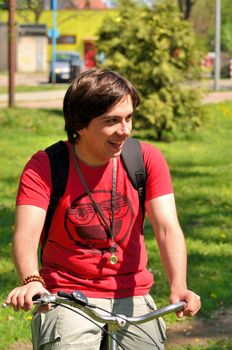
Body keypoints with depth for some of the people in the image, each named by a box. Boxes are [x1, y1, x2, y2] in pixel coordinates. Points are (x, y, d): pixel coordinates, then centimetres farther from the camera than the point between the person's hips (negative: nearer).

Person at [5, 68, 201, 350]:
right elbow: (26, 234, -21)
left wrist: (178, 287, -30)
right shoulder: (43, 167, -8)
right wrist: (31, 281, -43)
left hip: (131, 299, 3)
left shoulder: (147, 159, -2)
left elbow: (167, 228, -12)